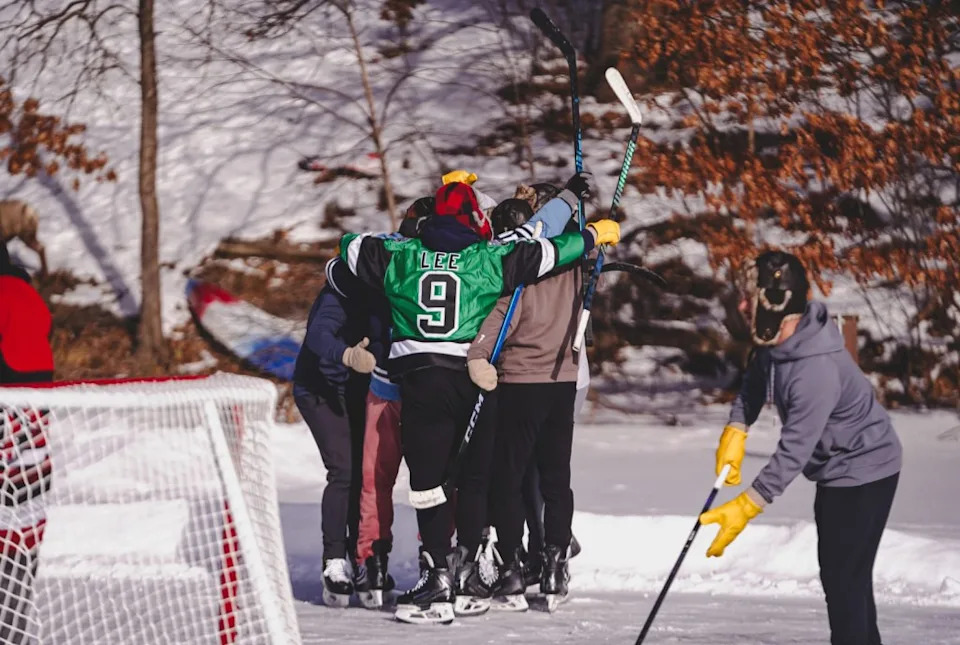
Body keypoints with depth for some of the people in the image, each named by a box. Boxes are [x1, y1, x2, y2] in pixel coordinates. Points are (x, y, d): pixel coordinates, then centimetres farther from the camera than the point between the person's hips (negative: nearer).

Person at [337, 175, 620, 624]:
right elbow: (544, 254, 4)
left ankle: (438, 576, -8)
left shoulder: (401, 256, 4)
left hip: (418, 380, 0)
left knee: (428, 478, 2)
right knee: (475, 477, 12)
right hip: (473, 380, 0)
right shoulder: (488, 259, 0)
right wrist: (594, 234, 20)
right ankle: (467, 570, 7)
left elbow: (354, 247, 16)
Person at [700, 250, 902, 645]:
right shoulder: (777, 336, -9)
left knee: (843, 576, -10)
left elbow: (793, 451, -34)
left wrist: (746, 506, -33)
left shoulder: (817, 370, -36)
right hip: (836, 468, 10)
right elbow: (756, 379, 11)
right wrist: (736, 429, -4)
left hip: (862, 469, -10)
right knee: (841, 572, 20)